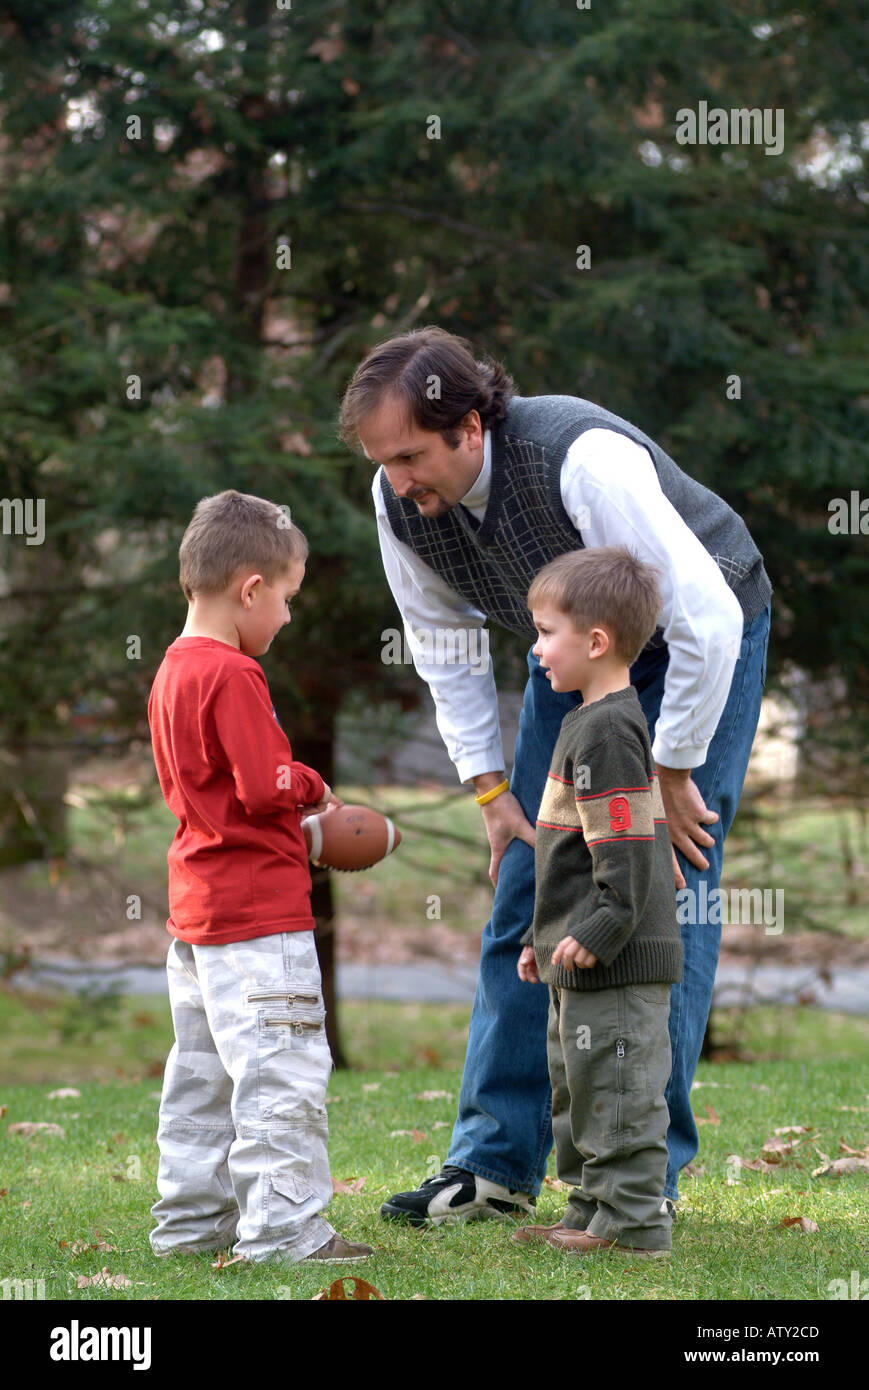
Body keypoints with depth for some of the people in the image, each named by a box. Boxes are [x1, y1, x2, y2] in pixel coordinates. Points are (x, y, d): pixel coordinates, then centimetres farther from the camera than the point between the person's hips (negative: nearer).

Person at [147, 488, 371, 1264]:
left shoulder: (174, 671, 13)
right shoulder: (232, 676, -18)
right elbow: (266, 786, -22)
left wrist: (297, 814, 13)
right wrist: (314, 788, -2)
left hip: (197, 903, 10)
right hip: (257, 909, -10)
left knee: (203, 1071, 15)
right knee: (282, 1069, -8)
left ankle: (192, 1221, 20)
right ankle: (283, 1228, -8)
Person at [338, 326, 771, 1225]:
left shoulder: (583, 461, -38)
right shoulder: (400, 501, -18)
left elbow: (706, 616, -33)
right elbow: (442, 642, 0)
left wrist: (670, 775, -24)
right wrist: (490, 788, -4)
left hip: (701, 641, -6)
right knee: (525, 894, -1)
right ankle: (494, 1165, 3)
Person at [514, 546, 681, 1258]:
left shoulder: (606, 730, -16)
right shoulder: (598, 721, 17)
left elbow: (626, 851, -23)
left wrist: (599, 931, -25)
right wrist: (547, 937, 26)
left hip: (616, 962, -11)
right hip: (584, 961, 11)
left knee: (616, 1093, -6)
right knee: (580, 1092, 18)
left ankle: (633, 1222, -1)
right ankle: (592, 1214, 26)